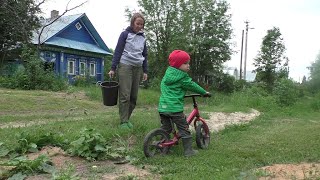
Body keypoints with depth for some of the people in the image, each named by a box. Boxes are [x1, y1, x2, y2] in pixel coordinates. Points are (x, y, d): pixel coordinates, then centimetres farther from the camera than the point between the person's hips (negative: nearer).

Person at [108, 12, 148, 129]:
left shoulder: (142, 37, 14)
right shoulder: (125, 34, 0)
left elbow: (145, 55, 19)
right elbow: (118, 51, -1)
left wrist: (145, 71, 13)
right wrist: (113, 68, -6)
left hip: (138, 68, 5)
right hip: (125, 66, -5)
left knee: (134, 96, 4)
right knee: (125, 95, -7)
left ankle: (127, 118, 17)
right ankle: (123, 122, -1)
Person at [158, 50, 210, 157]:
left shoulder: (167, 74, 15)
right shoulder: (182, 77, -8)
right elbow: (192, 86, -2)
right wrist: (204, 92, 11)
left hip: (162, 107, 7)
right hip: (175, 108, -7)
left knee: (166, 129, 17)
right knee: (184, 129, 4)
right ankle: (188, 150, 9)